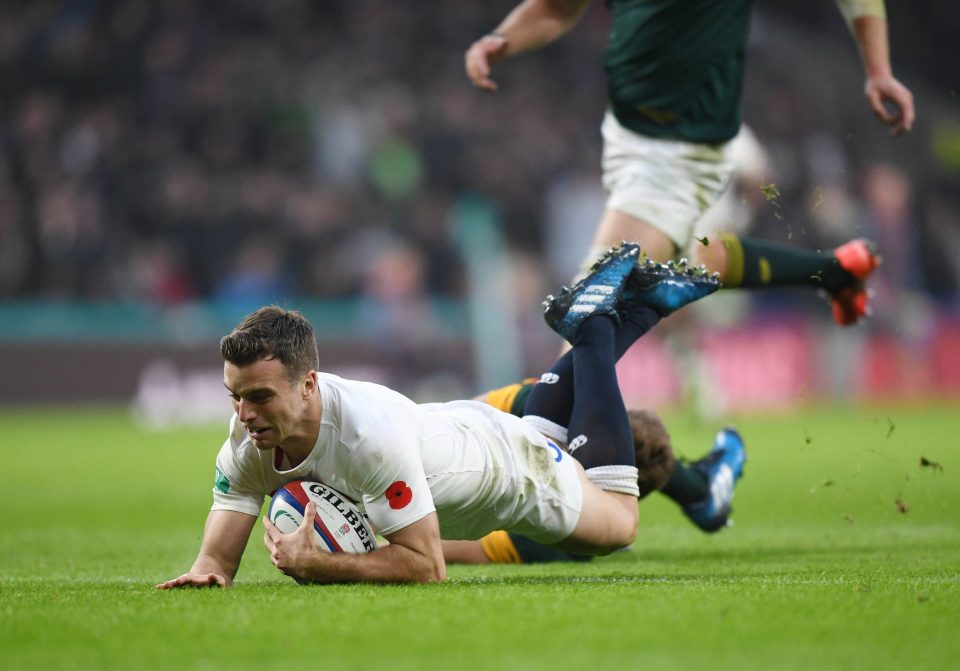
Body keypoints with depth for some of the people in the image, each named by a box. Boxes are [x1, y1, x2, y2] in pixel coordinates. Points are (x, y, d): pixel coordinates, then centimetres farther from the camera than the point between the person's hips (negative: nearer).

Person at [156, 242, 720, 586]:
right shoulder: (251, 430, -30)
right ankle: (639, 306, 44)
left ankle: (594, 323, 28)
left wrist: (312, 564, -51)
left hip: (506, 459, -6)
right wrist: (204, 571, -46)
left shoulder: (370, 430, -48)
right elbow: (220, 559, -22)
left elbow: (426, 565, -44)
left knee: (618, 524, 25)